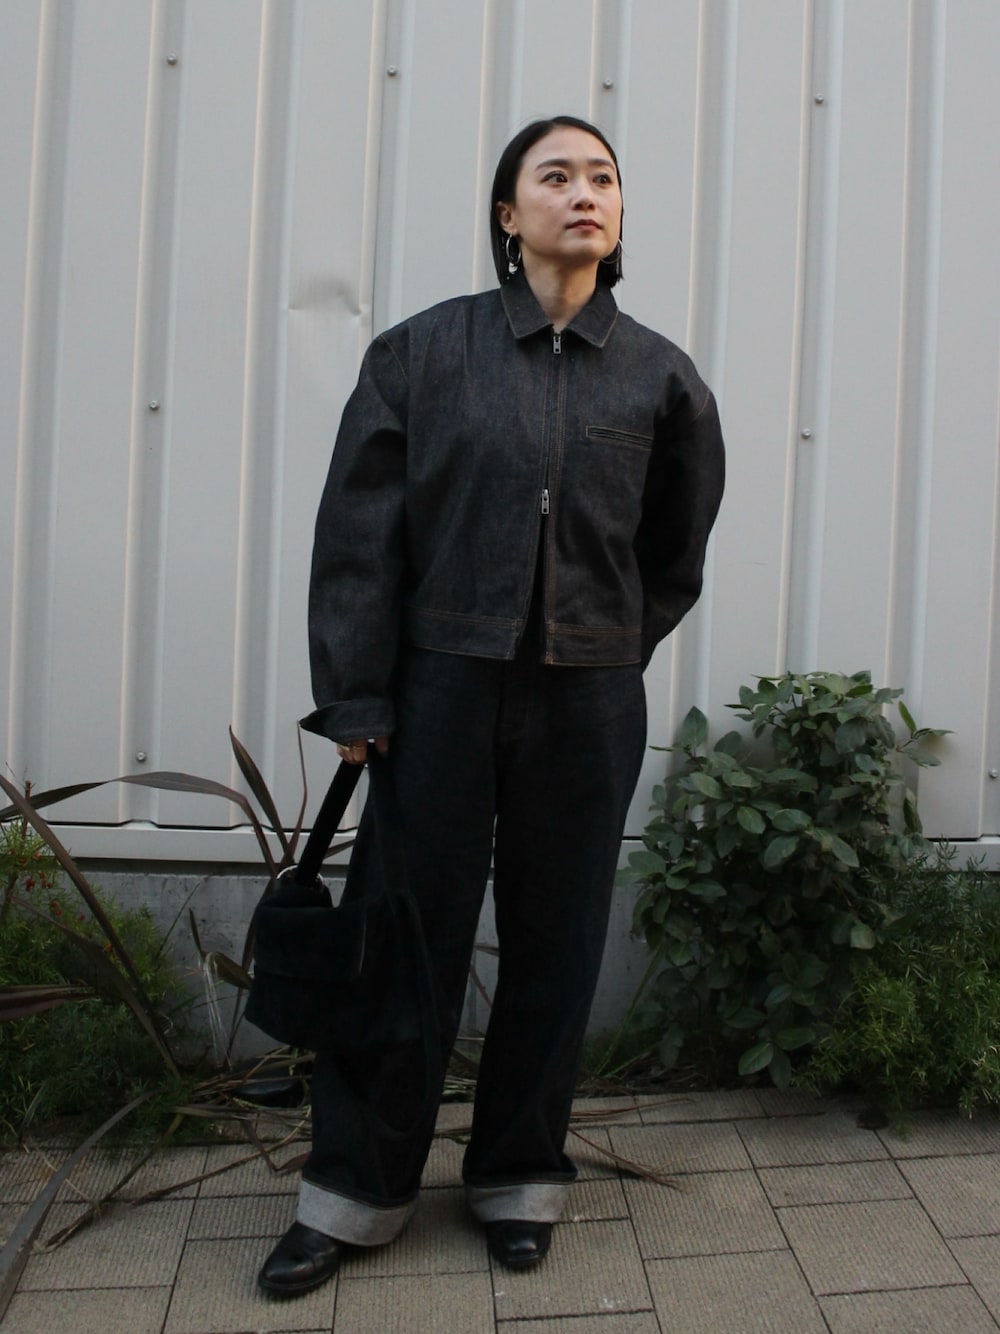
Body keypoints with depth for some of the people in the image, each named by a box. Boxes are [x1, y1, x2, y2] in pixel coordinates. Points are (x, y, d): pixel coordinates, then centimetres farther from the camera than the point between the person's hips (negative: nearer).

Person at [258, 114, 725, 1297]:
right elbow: (358, 532, -1)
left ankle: (519, 1178, 32)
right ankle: (353, 1190, 26)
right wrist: (354, 699, -5)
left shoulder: (659, 376, 5)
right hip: (443, 683, -1)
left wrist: (607, 652, 11)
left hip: (588, 706, 2)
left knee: (554, 943, 11)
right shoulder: (426, 350, 1)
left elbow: (678, 549, 16)